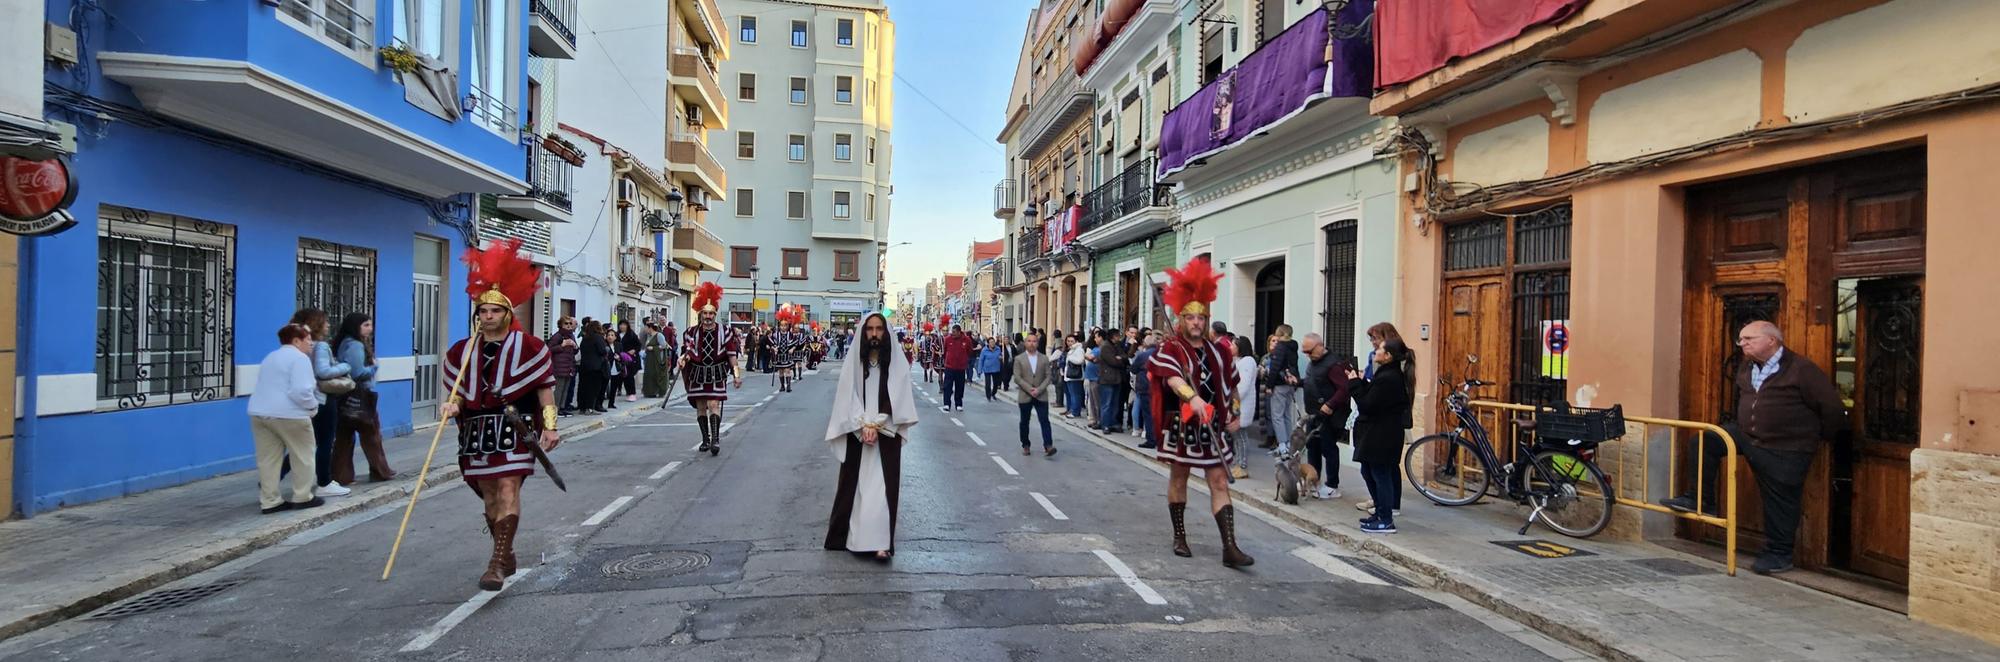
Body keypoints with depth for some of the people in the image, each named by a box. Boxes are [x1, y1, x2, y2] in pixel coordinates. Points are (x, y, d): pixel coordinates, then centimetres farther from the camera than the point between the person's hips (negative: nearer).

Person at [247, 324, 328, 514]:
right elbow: (301, 391, -20)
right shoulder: (299, 358, -9)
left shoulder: (270, 357, 22)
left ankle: (269, 501, 12)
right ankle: (302, 498, 11)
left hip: (259, 412, 9)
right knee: (303, 456, 6)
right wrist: (313, 405, -3)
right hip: (288, 415, -8)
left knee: (268, 459, 10)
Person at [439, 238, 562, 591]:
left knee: (508, 489, -13)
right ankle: (506, 555, 30)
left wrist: (549, 427, -7)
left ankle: (498, 563, -13)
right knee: (490, 496, 13)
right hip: (476, 432, 5)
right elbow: (457, 393, 16)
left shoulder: (528, 347, -4)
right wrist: (452, 406, -7)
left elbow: (544, 388, -2)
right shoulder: (462, 351, 9)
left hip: (515, 428, -5)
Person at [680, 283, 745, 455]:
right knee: (700, 407, 9)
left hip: (716, 374, -3)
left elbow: (731, 355, -3)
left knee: (714, 405, -12)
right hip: (698, 374, 3)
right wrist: (683, 358, -23)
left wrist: (737, 374, -6)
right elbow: (688, 352, 0)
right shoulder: (692, 333, 2)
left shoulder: (725, 332, -3)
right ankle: (705, 439, 20)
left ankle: (715, 439, -14)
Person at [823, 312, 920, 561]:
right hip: (856, 434, 1)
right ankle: (849, 534, 23)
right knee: (854, 483, 8)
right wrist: (864, 426, -13)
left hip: (886, 435, -1)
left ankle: (880, 541, -7)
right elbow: (848, 398, -3)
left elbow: (897, 400, -5)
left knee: (882, 485, -5)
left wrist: (876, 426, -13)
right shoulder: (853, 362, 1)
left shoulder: (897, 363, -1)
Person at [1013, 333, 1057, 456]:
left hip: (1041, 395, 0)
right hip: (1025, 396, 0)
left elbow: (1048, 377, 1)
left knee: (1045, 420, -9)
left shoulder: (1044, 359, 6)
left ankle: (1048, 445, -13)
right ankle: (1025, 446, 21)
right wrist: (1029, 389, -15)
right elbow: (1017, 378, -4)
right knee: (1024, 422, 9)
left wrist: (1039, 390, -12)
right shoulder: (1019, 359, 2)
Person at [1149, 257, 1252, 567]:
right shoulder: (1170, 348, -10)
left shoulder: (1218, 349, 6)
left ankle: (1230, 547, -1)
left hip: (1214, 425, 3)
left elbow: (1229, 384, 18)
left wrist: (1234, 415, 18)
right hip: (1182, 423, -3)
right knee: (1179, 477, 11)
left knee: (1220, 482, 0)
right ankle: (1179, 537, 27)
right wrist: (1192, 397, -45)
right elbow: (1172, 378, -29)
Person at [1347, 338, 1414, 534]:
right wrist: (1360, 381, 4)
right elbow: (1373, 397, 13)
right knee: (1368, 471, 19)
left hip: (1381, 436, -11)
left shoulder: (1386, 378, -22)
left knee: (1380, 474, -2)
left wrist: (1354, 383, -12)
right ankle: (1381, 512, 29)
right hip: (1381, 434, 11)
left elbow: (1367, 405, -21)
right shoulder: (1392, 375, 12)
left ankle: (1386, 521, 7)